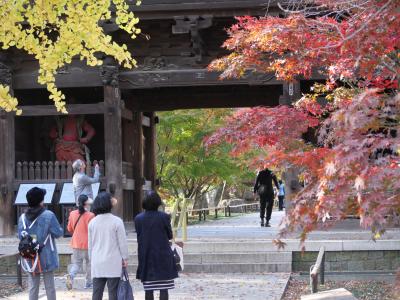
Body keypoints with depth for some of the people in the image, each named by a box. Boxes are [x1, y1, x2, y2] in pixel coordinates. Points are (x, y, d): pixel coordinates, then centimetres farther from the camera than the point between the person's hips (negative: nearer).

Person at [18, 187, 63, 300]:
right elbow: (58, 233, -9)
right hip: (47, 258, -3)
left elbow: (21, 236, 0)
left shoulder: (23, 218, -3)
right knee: (49, 286, 7)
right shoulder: (48, 215, -13)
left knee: (33, 287, 9)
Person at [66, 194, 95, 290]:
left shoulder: (73, 214, -1)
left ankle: (71, 275, -18)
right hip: (87, 243, -4)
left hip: (76, 243, 4)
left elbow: (69, 229, 9)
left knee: (76, 263, 11)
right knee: (89, 263, 15)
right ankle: (88, 283, 22)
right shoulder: (90, 215, -15)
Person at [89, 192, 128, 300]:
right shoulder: (116, 221, -9)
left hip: (97, 264, 4)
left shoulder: (92, 222, 3)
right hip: (113, 263, -4)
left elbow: (90, 243, 9)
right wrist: (125, 258, 3)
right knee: (113, 291, 1)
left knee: (97, 291, 7)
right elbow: (122, 242, -7)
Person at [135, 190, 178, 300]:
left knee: (148, 290, 8)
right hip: (163, 257, -3)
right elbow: (170, 235, 0)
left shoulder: (138, 218, -3)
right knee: (163, 289, 1)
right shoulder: (164, 217, -10)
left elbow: (139, 237, 4)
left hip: (146, 258, 3)